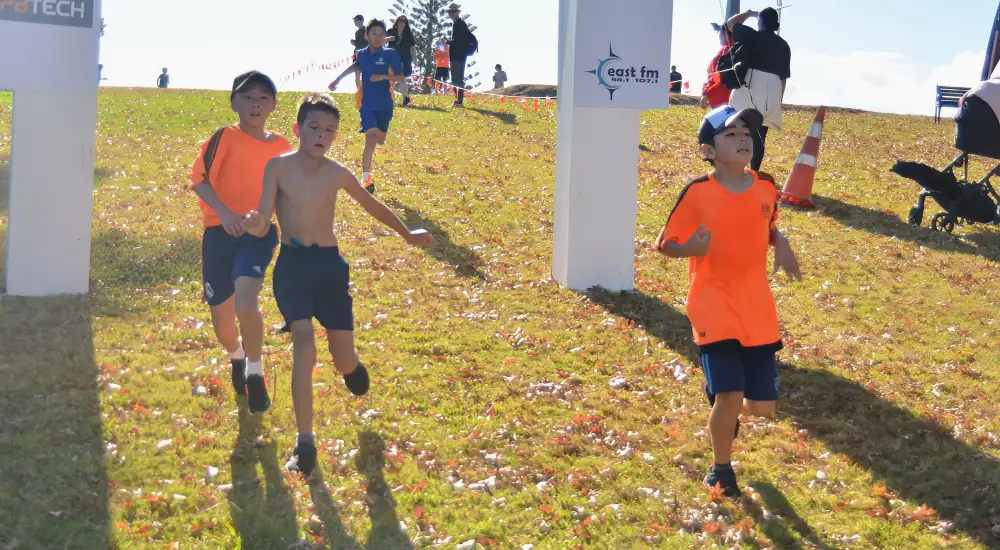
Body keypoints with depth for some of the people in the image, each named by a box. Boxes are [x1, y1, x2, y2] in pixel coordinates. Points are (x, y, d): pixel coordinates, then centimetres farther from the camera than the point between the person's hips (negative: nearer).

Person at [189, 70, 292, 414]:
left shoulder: (282, 148, 5)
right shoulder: (224, 138, -3)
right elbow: (198, 179, -7)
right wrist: (225, 212, -19)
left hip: (259, 232, 0)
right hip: (220, 232, 0)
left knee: (245, 301, -27)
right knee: (221, 320, 7)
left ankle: (255, 372, -4)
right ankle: (237, 356, 43)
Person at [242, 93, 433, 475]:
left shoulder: (337, 174, -1)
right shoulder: (278, 166, -6)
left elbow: (372, 206, 16)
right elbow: (263, 223, -10)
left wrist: (407, 235, 29)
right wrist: (255, 226, -35)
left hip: (330, 265, 2)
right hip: (291, 265, -2)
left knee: (345, 363, 4)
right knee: (304, 346, -22)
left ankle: (351, 364, 45)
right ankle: (305, 443, -13)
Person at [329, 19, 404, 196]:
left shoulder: (390, 54, -8)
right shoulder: (362, 54, 1)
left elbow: (400, 77, -8)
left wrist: (383, 76, -25)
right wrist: (338, 79, 30)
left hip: (385, 105, 0)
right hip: (367, 104, 0)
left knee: (380, 141, 13)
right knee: (370, 138, -18)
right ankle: (366, 178, -21)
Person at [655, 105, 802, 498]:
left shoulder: (766, 187, 2)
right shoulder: (698, 192, -11)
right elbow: (665, 244, -5)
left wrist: (781, 244, -2)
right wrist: (693, 247, -26)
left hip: (757, 309, 4)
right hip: (714, 307, -4)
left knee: (762, 406, 4)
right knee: (729, 395, -13)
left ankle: (725, 411, 41)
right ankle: (721, 467, 15)